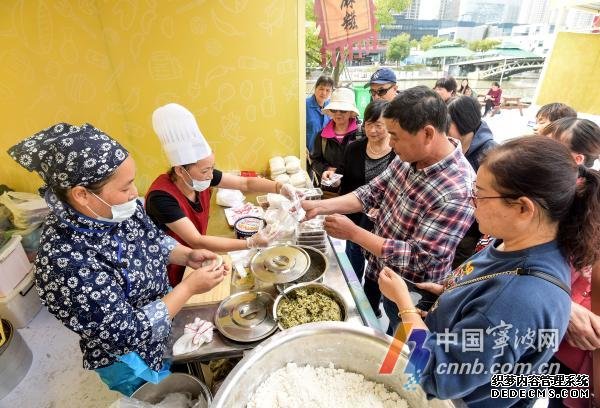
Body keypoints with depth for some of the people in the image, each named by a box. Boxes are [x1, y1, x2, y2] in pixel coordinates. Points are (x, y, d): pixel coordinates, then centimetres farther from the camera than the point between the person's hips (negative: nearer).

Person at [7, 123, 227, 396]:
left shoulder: (117, 210, -17)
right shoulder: (65, 263, -38)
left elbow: (154, 240, 3)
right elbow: (128, 332, -30)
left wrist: (187, 255, -14)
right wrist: (189, 287, -28)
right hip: (131, 360, -6)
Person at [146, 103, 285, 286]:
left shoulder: (201, 175, -13)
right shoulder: (161, 197, -31)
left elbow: (246, 183, -10)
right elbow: (197, 242, -35)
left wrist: (280, 187, -25)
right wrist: (250, 243, -38)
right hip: (172, 274, -5)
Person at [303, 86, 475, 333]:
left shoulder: (458, 192, -34)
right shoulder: (408, 158, -11)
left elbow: (419, 258, -32)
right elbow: (372, 192, -3)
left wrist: (353, 233, -28)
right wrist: (319, 207, -14)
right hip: (378, 269, 7)